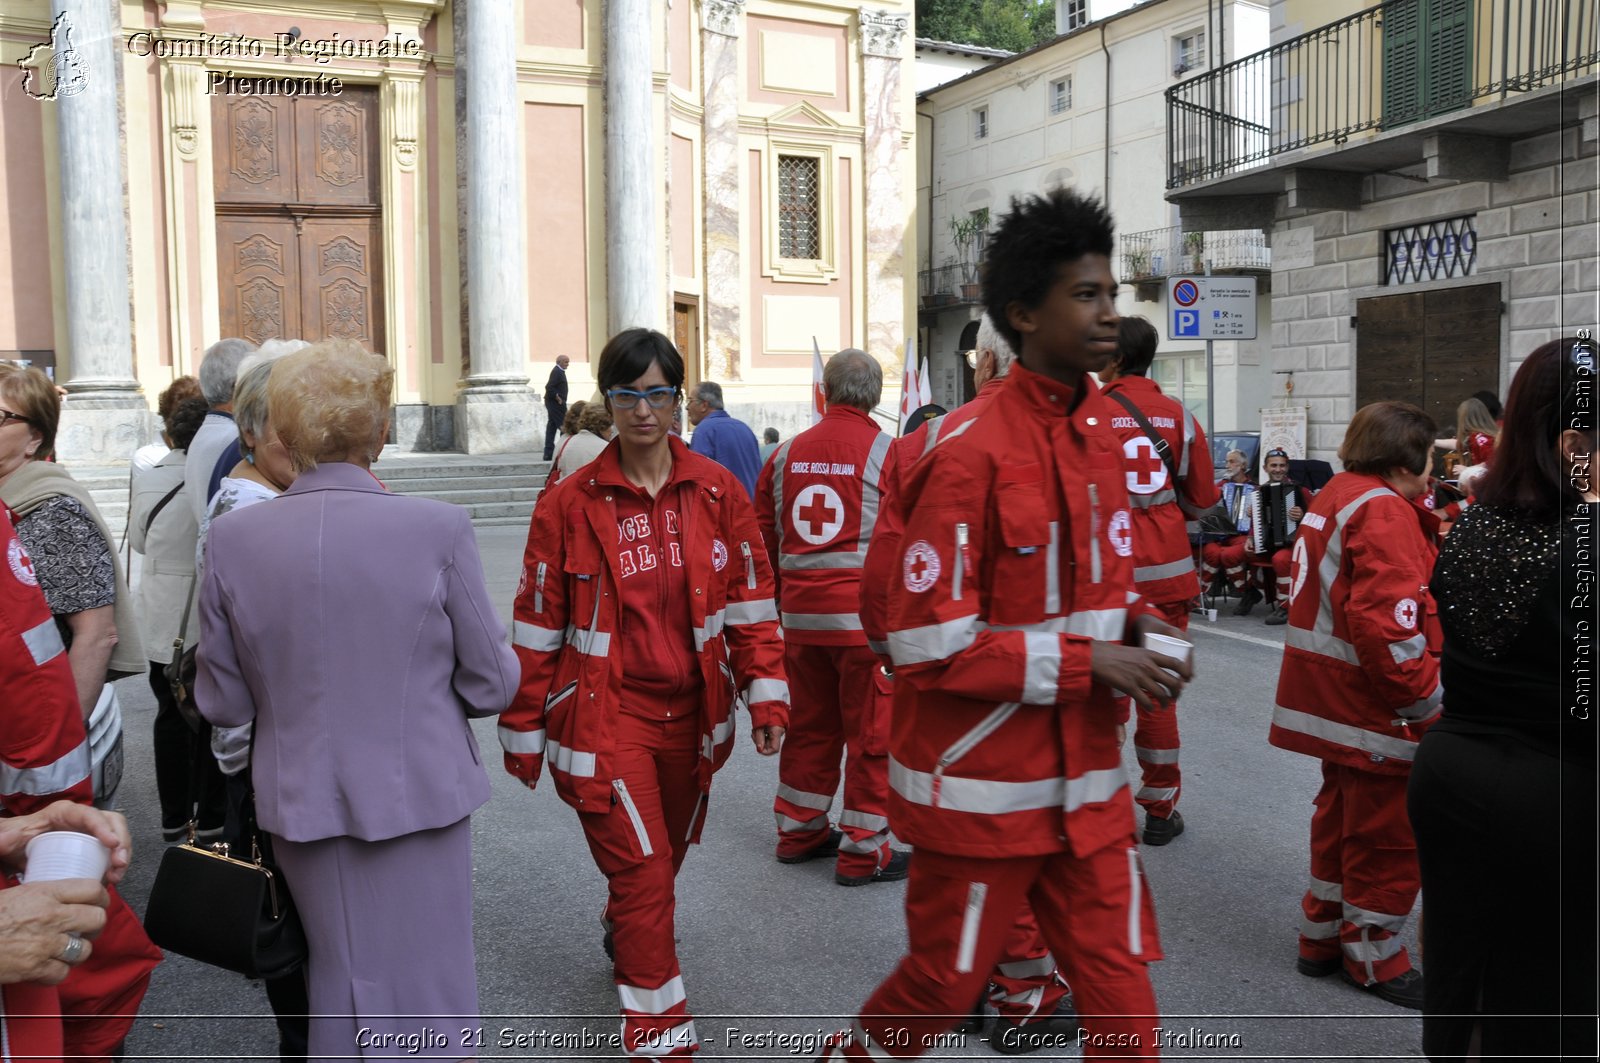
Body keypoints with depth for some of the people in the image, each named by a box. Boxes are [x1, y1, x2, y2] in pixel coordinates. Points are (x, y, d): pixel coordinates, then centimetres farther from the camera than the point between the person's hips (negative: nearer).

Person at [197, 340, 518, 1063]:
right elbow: (491, 684, -8)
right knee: (425, 984, 14)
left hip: (299, 799, 3)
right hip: (417, 793, -2)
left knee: (336, 980, 22)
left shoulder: (232, 538, -8)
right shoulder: (438, 529, -15)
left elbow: (222, 704, -1)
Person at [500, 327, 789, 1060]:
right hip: (606, 714, -3)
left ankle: (624, 939, 54)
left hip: (692, 711, 4)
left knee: (665, 854, 21)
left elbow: (750, 600, 3)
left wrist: (766, 695, -2)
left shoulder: (717, 491, -2)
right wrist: (523, 731, 1)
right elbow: (537, 625, -3)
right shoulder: (570, 503, -8)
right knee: (643, 869, -6)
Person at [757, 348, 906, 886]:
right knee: (871, 731, 5)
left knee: (809, 724, 18)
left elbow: (764, 535, 11)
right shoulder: (889, 453, -9)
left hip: (800, 614, 5)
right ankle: (864, 851, 13)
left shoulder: (787, 454, 6)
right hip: (866, 615, -5)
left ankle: (798, 830, 31)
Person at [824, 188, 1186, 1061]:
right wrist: (1085, 662, -20)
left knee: (1119, 988, 10)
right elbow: (930, 645, -20)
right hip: (985, 789, -6)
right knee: (940, 988, 12)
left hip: (1086, 781, 7)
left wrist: (1132, 624, -3)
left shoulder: (1100, 436, 6)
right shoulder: (970, 455, -18)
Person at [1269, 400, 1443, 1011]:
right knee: (1387, 832, 4)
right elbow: (1386, 626, -27)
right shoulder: (1384, 513, -19)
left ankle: (1323, 936, 33)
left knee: (1343, 815, 21)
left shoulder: (1334, 497, 11)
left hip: (1331, 699, 10)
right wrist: (1427, 701, -19)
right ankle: (1373, 956, 18)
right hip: (1375, 706, -10)